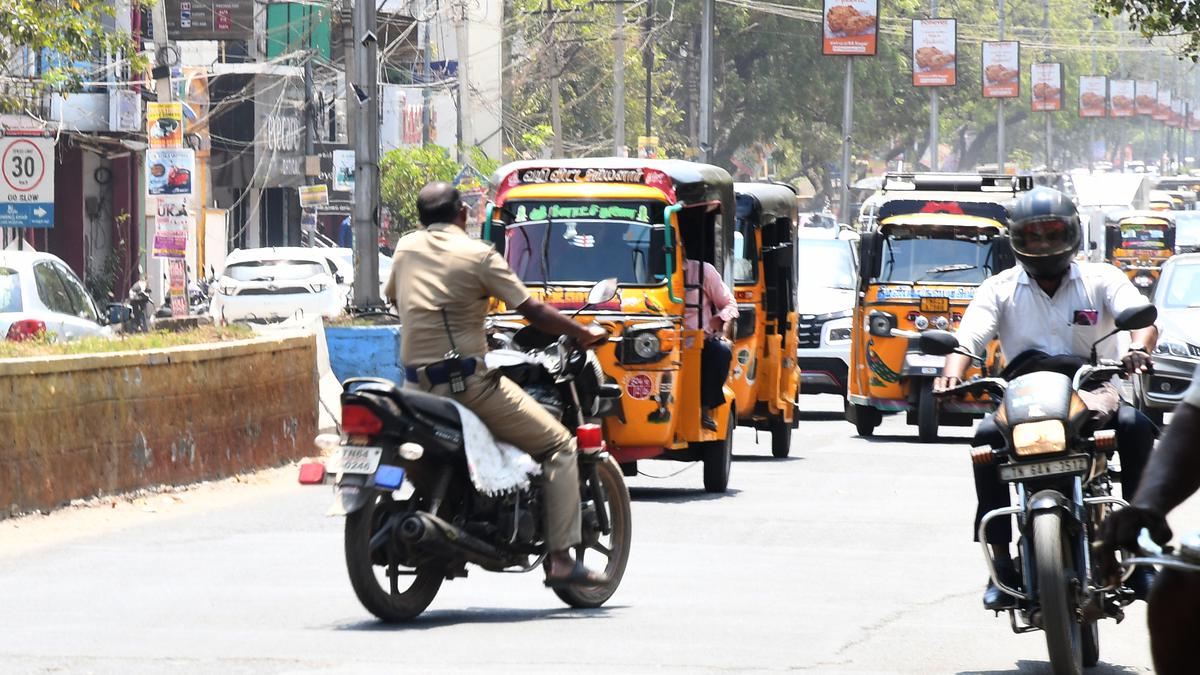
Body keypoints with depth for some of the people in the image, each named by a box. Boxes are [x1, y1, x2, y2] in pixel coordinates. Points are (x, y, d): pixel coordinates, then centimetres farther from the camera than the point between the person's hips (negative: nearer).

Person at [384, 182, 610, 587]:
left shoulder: (406, 249, 10)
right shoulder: (478, 255, -6)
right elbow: (532, 311, -6)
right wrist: (583, 334, 7)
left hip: (417, 383, 6)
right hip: (468, 382, -6)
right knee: (559, 446, 2)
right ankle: (560, 560, -7)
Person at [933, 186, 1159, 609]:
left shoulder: (1101, 280, 8)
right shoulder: (1000, 289, 10)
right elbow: (968, 339, -4)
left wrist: (1139, 348, -33)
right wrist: (952, 375, -28)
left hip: (1091, 389, 0)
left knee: (1136, 426, -31)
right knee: (988, 436, -30)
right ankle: (1001, 561, -25)